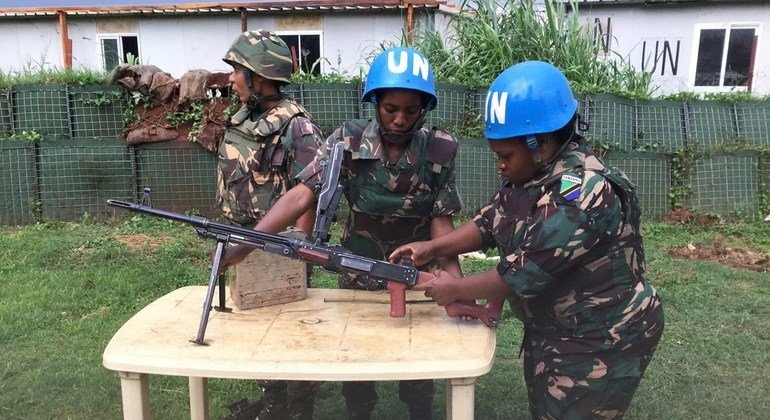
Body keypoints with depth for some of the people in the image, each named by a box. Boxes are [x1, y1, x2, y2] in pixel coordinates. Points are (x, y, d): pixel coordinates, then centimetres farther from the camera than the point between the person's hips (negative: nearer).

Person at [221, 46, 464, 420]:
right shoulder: (348, 141, -18)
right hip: (357, 277, 1)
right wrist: (244, 244, -35)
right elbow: (301, 195, -25)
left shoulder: (440, 150, -16)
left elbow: (440, 220, -12)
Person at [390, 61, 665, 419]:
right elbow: (490, 222, 6)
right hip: (551, 333, 9)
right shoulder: (529, 173, 0)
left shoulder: (581, 194, -31)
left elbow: (526, 272, -30)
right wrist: (431, 247, -7)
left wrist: (456, 289, -18)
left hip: (599, 345, -9)